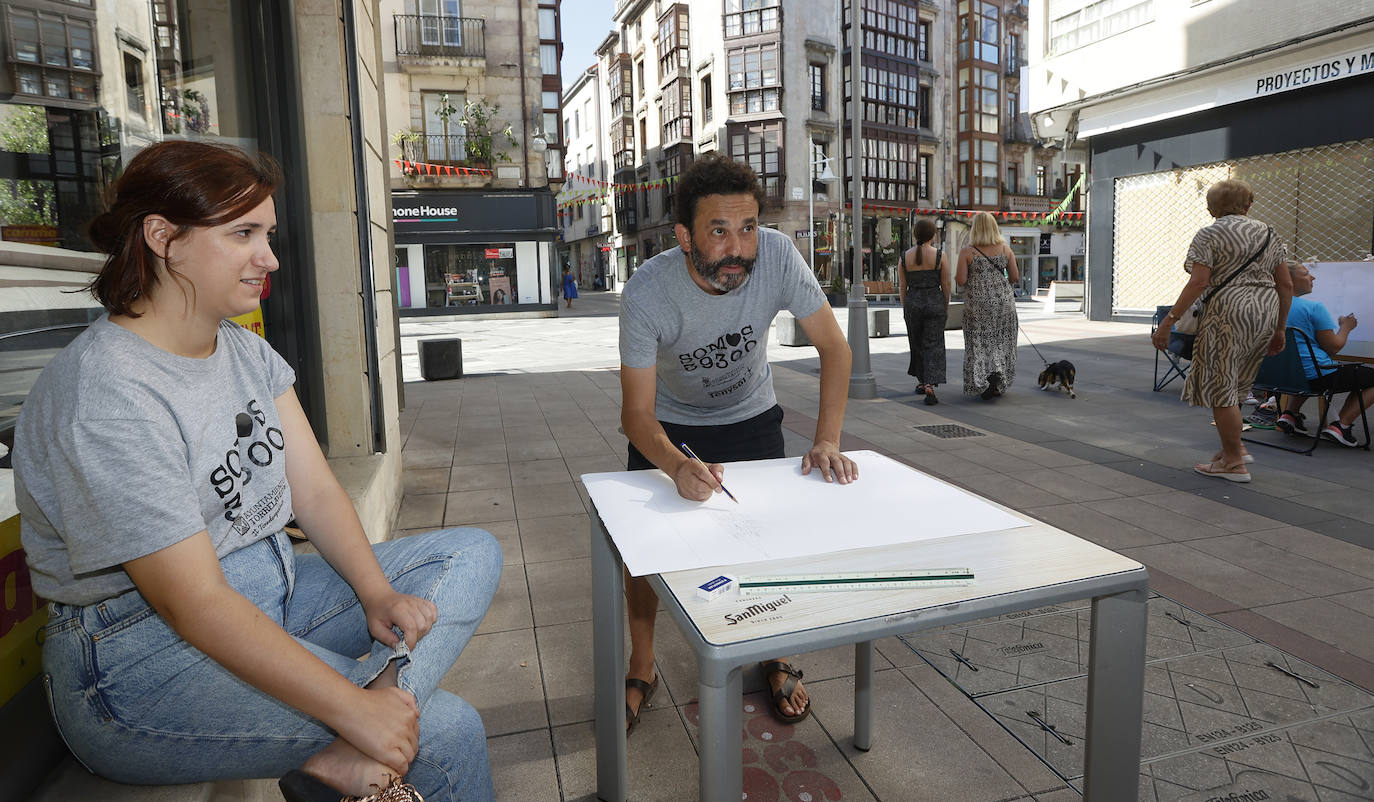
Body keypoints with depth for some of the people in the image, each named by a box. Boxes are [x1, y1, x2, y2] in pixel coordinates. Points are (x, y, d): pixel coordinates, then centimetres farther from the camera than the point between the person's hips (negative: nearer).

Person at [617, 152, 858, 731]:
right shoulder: (646, 293, -33)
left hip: (751, 419, 1)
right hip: (668, 427, -1)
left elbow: (834, 347, -18)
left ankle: (776, 660, 26)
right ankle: (642, 668, 21)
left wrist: (827, 441, -27)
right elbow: (637, 413, -28)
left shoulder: (777, 256, -29)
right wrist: (679, 466, -48)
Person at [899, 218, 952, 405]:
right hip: (935, 303, -2)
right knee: (933, 346, 0)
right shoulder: (939, 255, -6)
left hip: (912, 303, 2)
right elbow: (946, 284, -4)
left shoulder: (905, 257, 0)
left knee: (917, 344, 18)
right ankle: (930, 386, -13)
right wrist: (946, 306, 8)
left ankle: (921, 382, 28)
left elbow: (902, 286, 4)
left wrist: (905, 308, 13)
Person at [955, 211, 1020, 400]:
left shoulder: (967, 251, -8)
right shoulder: (1005, 248, 1)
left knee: (979, 343, 8)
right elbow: (1015, 277, 4)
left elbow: (960, 280, -10)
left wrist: (957, 273, 11)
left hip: (977, 304, -2)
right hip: (1003, 301, 2)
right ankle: (997, 374, -2)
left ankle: (983, 384, -1)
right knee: (1001, 342, 15)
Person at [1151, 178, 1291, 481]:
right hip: (1266, 312, 7)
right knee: (1232, 384, 20)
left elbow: (1199, 282, -14)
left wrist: (1169, 321, -14)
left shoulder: (1209, 235, -1)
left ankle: (1234, 463, 3)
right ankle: (1235, 446, 23)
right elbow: (1286, 285, 16)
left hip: (1230, 311, -7)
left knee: (1220, 387, -1)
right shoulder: (1268, 233, 17)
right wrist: (1279, 329, 22)